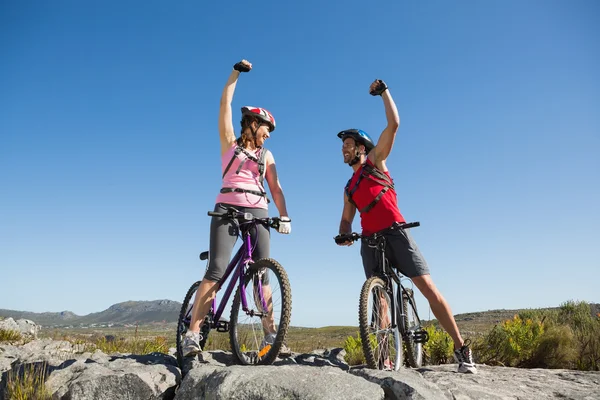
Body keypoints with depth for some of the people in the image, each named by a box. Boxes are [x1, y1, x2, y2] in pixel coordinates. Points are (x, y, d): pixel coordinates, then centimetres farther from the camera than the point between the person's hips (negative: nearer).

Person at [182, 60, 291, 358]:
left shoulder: (266, 155, 20)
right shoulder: (230, 142, 14)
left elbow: (275, 187, 11)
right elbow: (225, 104, 8)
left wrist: (284, 216, -2)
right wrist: (236, 72, 9)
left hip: (258, 212, 3)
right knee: (216, 271, -15)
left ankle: (270, 335, 2)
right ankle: (192, 335, -14)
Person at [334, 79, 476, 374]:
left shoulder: (375, 162, 12)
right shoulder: (349, 188, 26)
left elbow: (393, 124, 3)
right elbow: (346, 219, 21)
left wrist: (384, 92, 5)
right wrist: (343, 235, -1)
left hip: (395, 233, -5)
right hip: (370, 241, 5)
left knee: (427, 287, -11)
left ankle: (461, 348, -4)